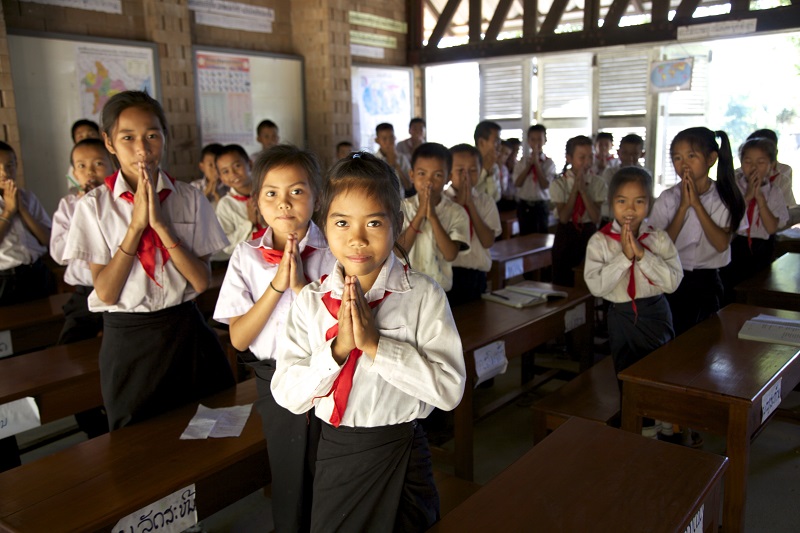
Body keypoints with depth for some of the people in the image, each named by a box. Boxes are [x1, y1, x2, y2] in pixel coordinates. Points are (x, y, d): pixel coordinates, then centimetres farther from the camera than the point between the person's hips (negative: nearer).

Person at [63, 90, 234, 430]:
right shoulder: (94, 206, -5)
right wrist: (136, 224, -18)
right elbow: (105, 292, -12)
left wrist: (160, 224, -19)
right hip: (126, 337, -1)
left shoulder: (190, 199, -3)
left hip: (185, 329, 1)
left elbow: (202, 281, -11)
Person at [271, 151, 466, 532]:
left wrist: (375, 344, -26)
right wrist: (337, 348, -23)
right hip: (334, 454, 2)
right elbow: (288, 396, -8)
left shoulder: (423, 295, -13)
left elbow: (449, 389, -19)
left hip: (402, 455, -2)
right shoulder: (311, 301, -6)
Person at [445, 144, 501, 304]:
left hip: (477, 276, 3)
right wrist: (459, 203, -14)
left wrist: (470, 204, -11)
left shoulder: (486, 202, 3)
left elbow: (488, 242, -7)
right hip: (447, 273, -3)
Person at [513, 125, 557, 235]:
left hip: (542, 205, -1)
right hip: (524, 205, 1)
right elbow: (517, 183, -8)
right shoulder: (522, 161, 3)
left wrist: (537, 163, -13)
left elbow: (545, 185, -14)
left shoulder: (549, 163, -2)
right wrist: (529, 165, -12)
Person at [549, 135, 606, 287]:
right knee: (562, 283, 3)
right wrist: (575, 188, -16)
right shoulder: (559, 184, -4)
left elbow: (596, 218, -12)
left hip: (589, 234, 1)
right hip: (566, 234, 0)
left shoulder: (597, 184, -2)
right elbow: (563, 217, -13)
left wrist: (583, 189, -17)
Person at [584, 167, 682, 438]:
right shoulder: (599, 241, -10)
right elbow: (596, 286, -19)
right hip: (621, 316, 0)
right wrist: (624, 256, -25)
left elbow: (673, 281, -15)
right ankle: (641, 427, 31)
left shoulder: (659, 239, -6)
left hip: (655, 313, 0)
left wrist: (642, 254, -23)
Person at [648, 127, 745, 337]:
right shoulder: (668, 199, -6)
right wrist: (683, 206, -18)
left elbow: (722, 244, -16)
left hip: (707, 281, 1)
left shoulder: (725, 197, -4)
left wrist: (697, 204, -19)